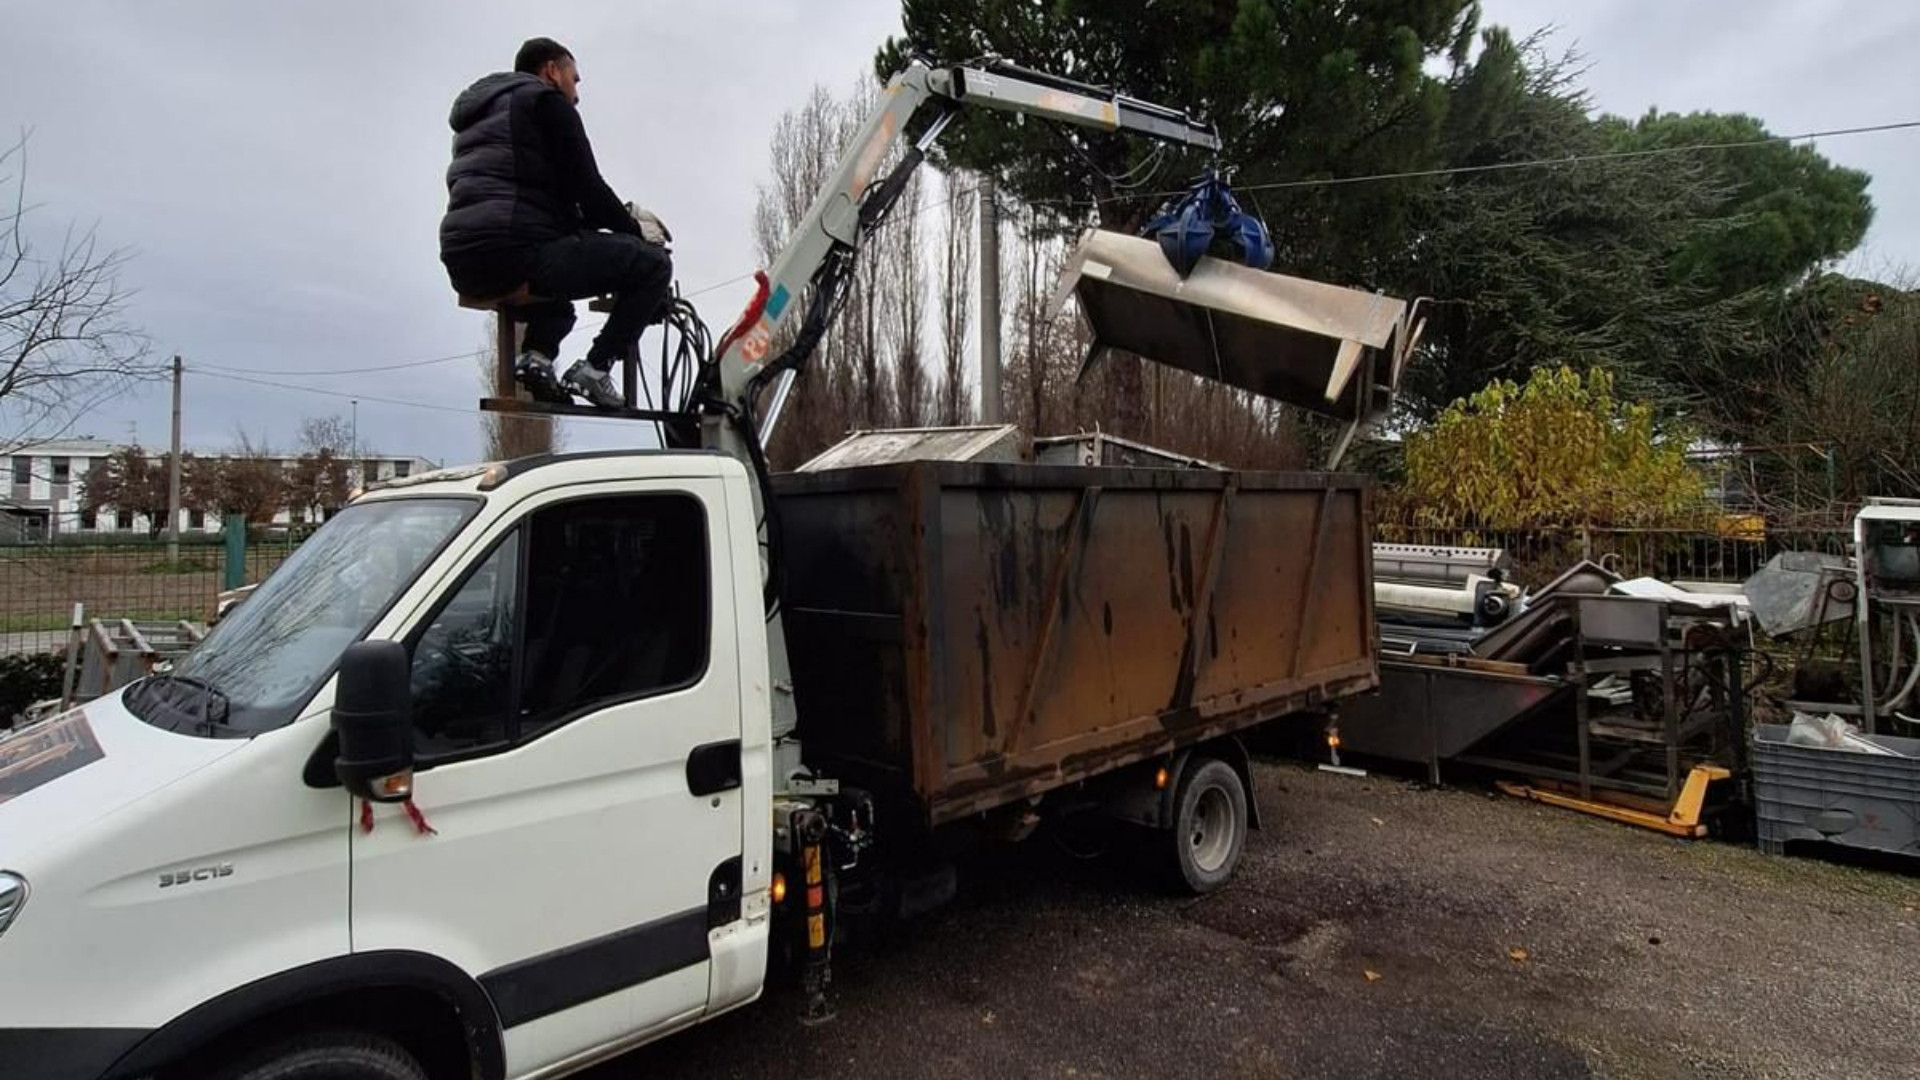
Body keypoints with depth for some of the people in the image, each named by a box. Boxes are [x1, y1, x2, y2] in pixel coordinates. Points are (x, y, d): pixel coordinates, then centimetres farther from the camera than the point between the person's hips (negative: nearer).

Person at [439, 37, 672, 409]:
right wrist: (634, 228, 13)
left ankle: (534, 355, 6)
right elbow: (586, 187, -4)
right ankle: (595, 367, -10)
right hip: (519, 249, -9)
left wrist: (622, 218, 23)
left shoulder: (477, 113, 33)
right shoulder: (546, 101, 6)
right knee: (653, 263, -1)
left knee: (557, 302, 38)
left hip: (463, 263, 9)